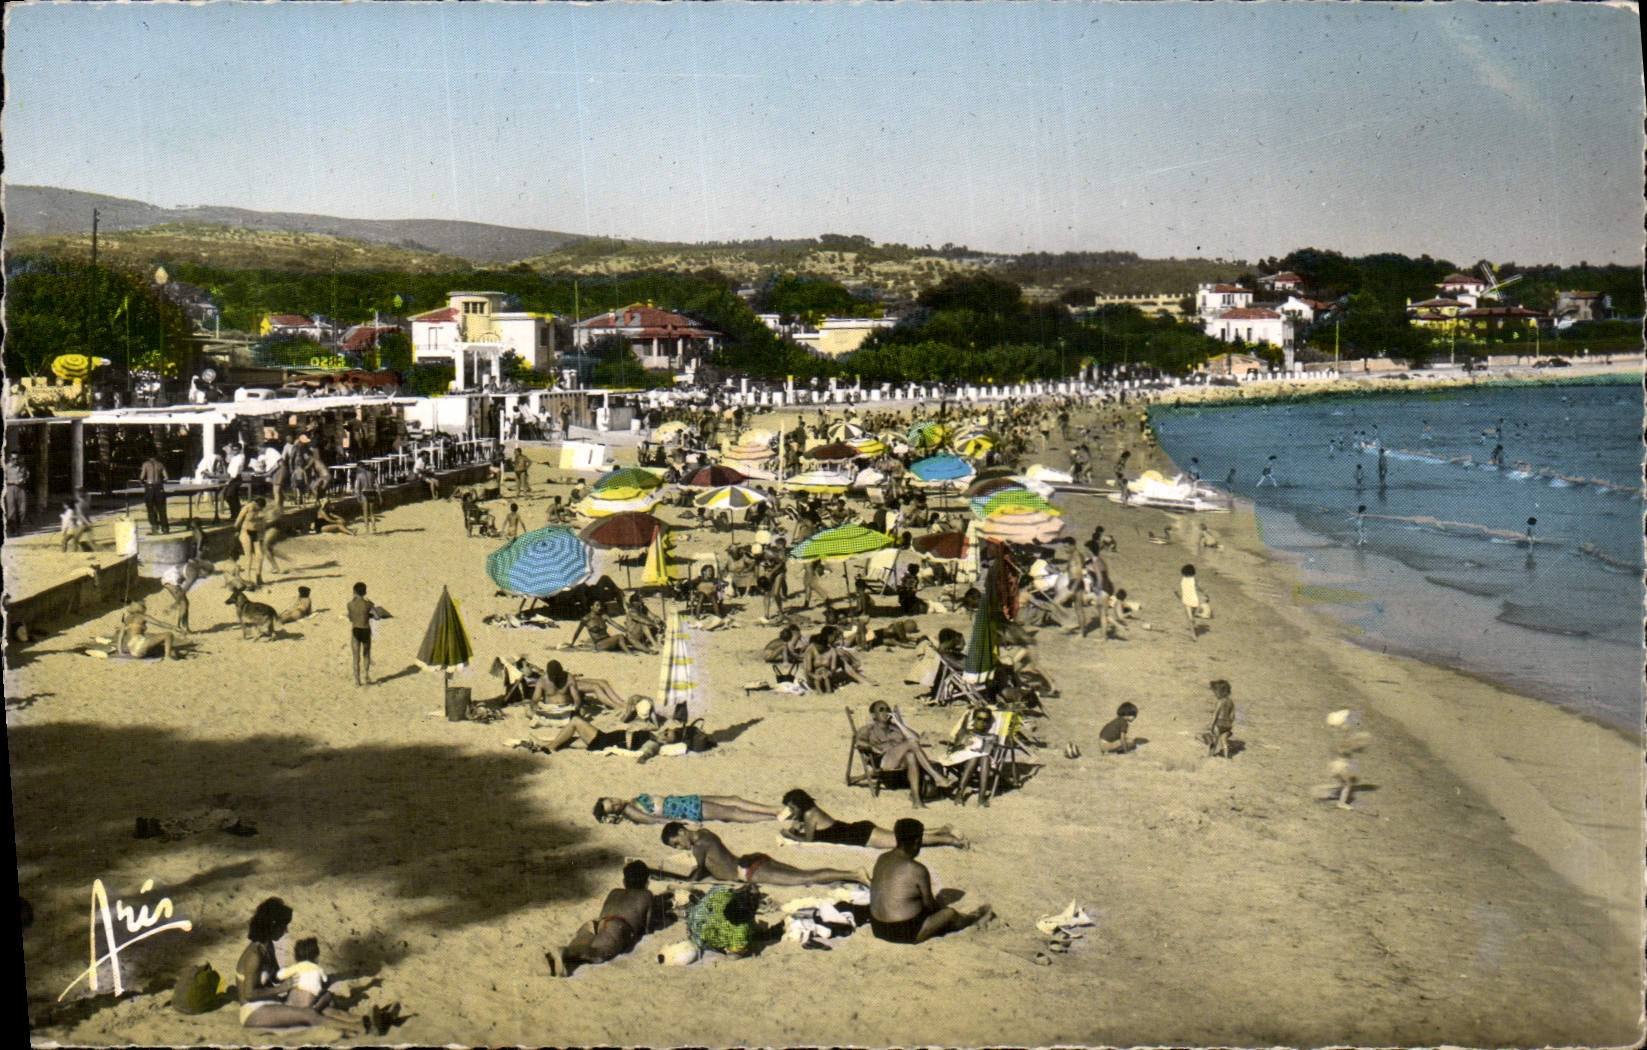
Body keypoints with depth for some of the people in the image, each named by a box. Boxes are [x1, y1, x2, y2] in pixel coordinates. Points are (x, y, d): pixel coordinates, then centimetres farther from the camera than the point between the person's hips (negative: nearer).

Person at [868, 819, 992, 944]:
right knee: (949, 913, 12)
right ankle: (972, 919, 41)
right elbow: (929, 904, -9)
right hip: (905, 933, -8)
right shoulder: (917, 870, -20)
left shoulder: (882, 859, 2)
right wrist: (940, 908, 17)